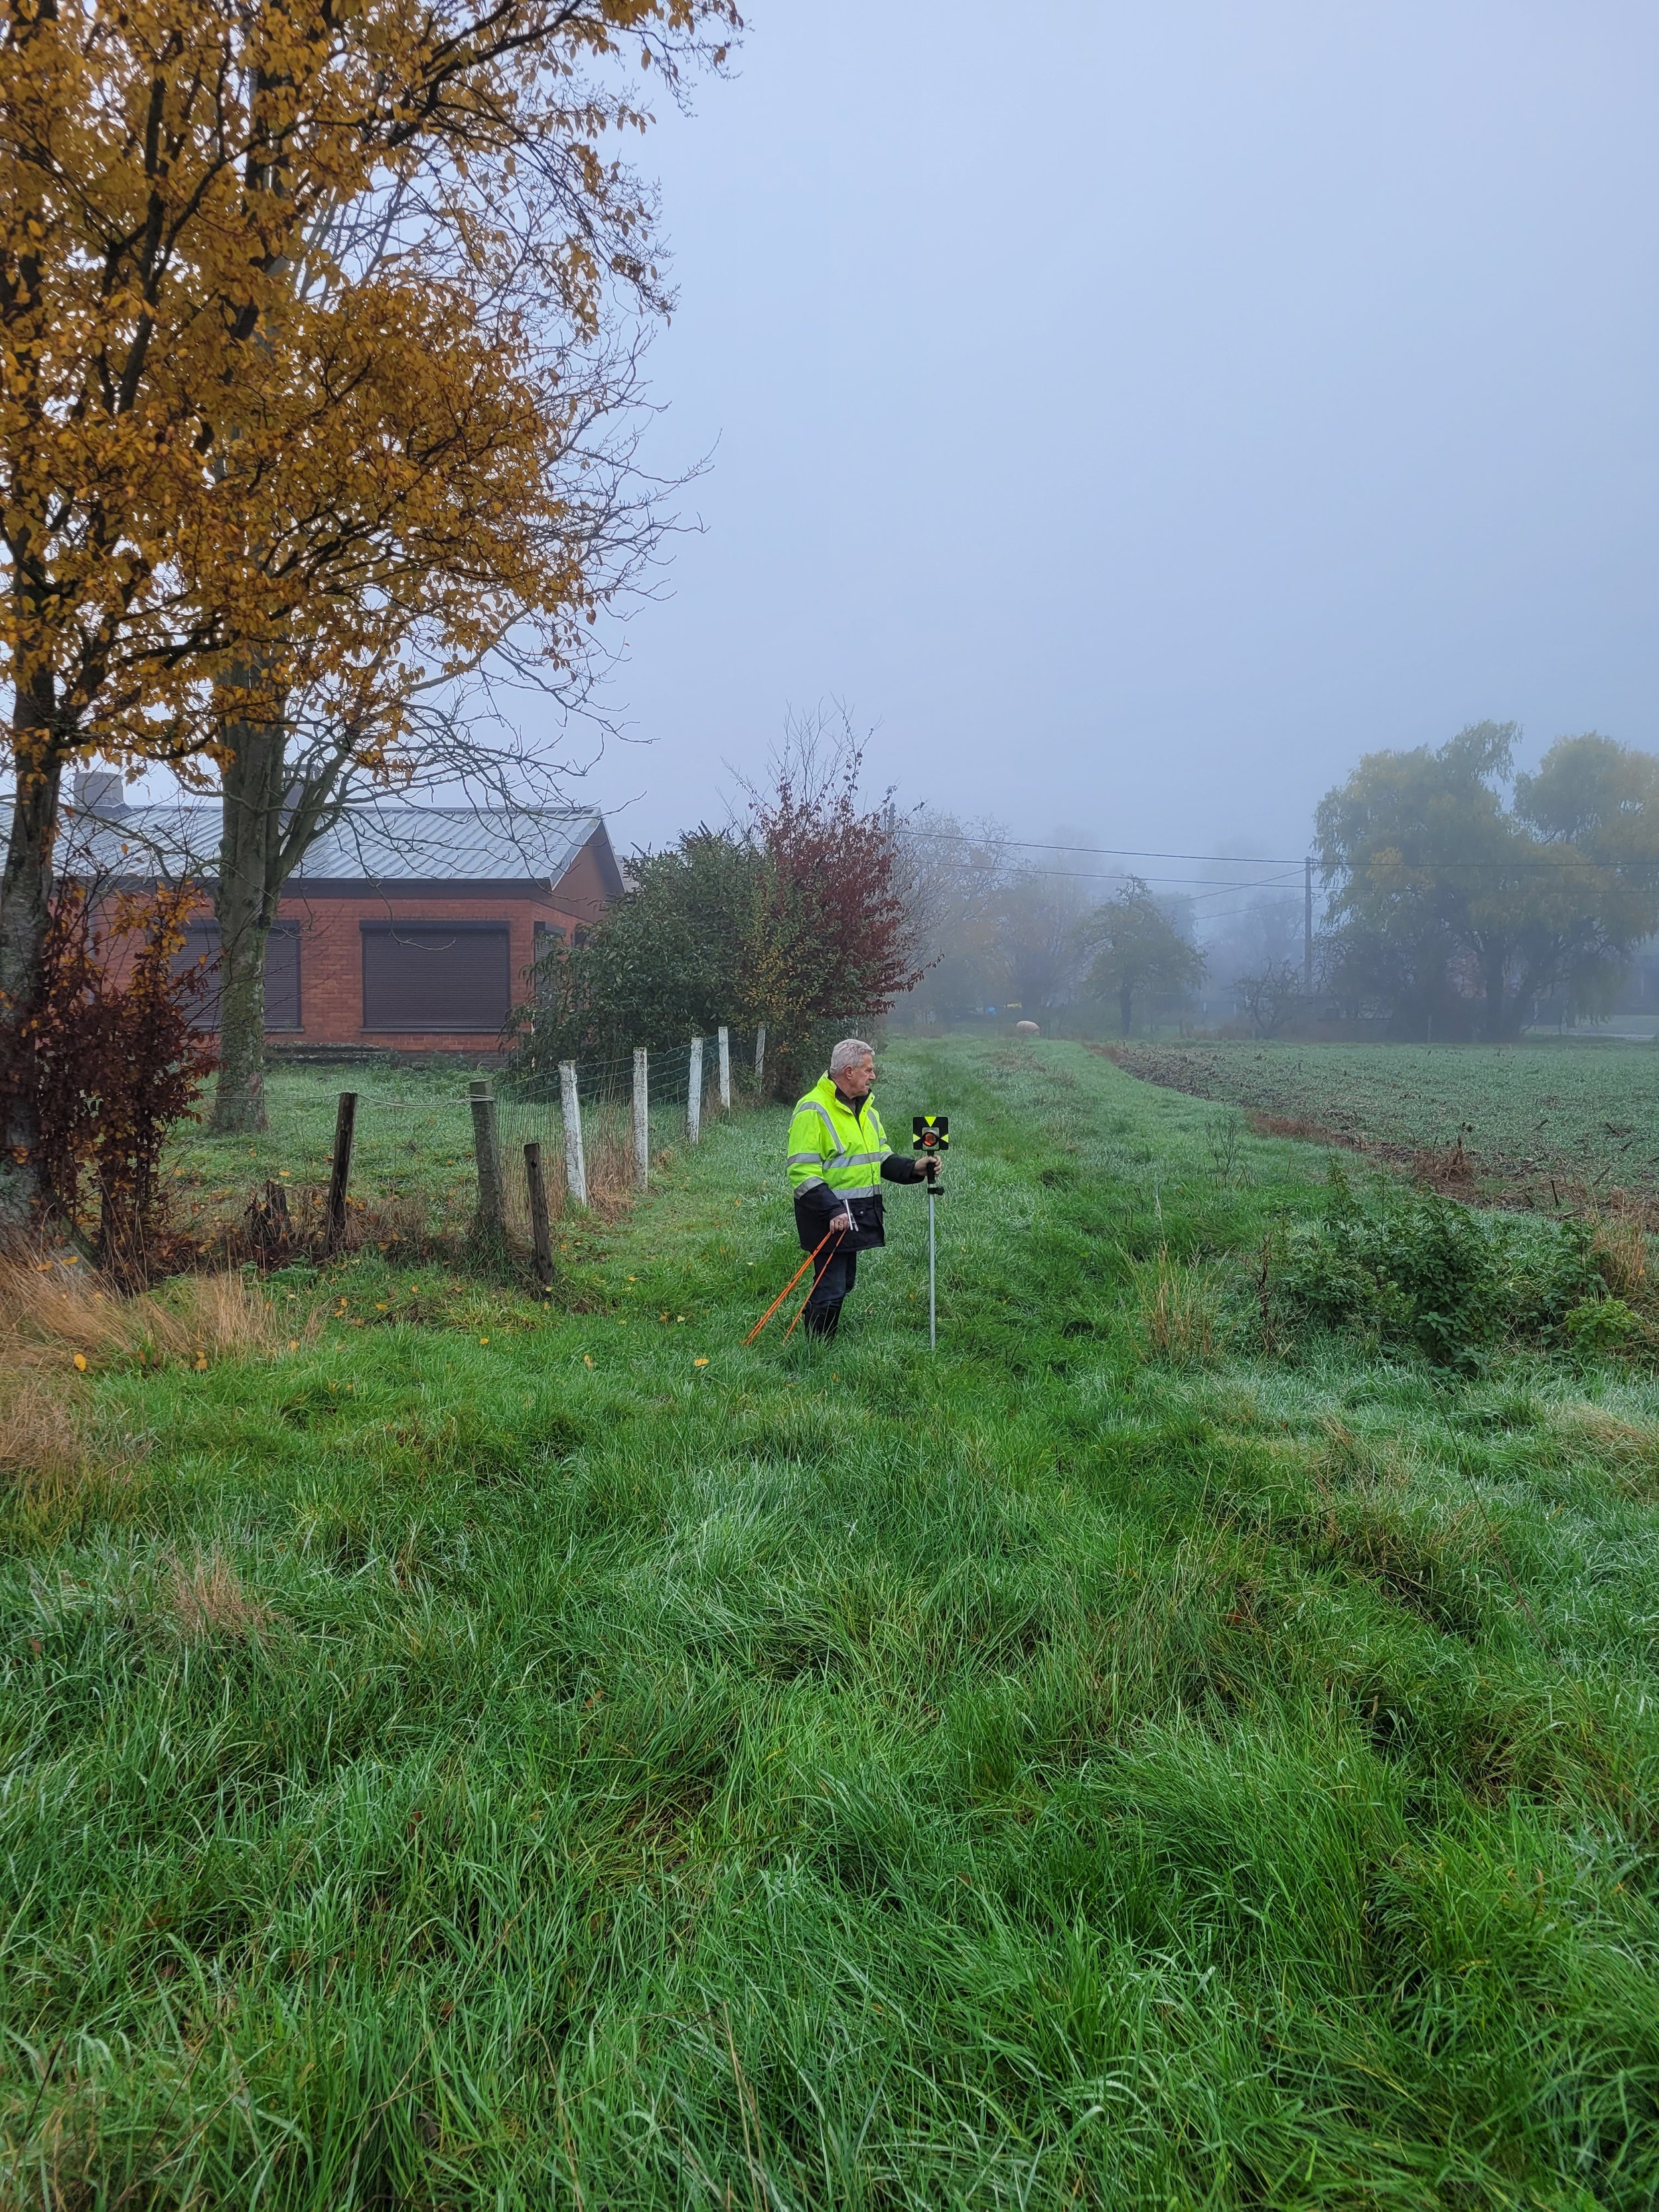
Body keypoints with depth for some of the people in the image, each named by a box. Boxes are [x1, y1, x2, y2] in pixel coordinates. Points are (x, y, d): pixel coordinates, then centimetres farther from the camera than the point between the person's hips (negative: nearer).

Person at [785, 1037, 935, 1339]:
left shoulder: (866, 1108, 14)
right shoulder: (813, 1110, -15)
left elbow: (881, 1159, 20)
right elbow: (802, 1172, -19)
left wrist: (912, 1169, 0)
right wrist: (833, 1210, -26)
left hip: (858, 1214, 9)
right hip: (828, 1216, -9)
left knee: (843, 1283, 17)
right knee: (831, 1287, -5)